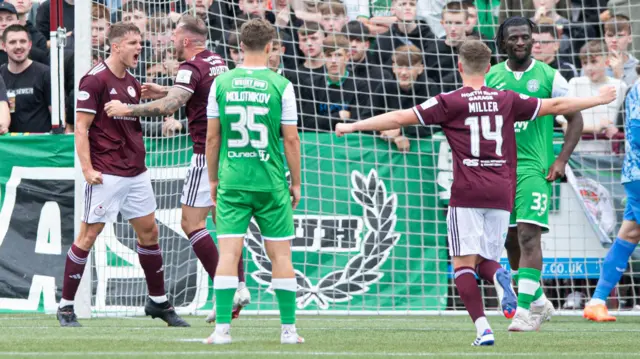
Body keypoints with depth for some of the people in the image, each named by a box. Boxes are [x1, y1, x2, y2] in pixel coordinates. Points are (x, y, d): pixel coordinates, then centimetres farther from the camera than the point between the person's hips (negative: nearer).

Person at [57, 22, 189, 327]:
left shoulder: (132, 83, 13)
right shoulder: (94, 80, -11)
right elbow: (81, 127, -13)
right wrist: (87, 169, -19)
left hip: (135, 173, 8)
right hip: (106, 174, -8)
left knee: (148, 232, 10)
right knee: (88, 235, -5)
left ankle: (158, 302, 20)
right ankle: (65, 307, 2)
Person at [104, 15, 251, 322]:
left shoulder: (192, 68, -14)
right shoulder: (216, 61, 13)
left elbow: (170, 105, -28)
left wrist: (128, 110, -24)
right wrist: (163, 90, 35)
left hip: (208, 154, -9)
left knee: (191, 222, -6)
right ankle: (240, 287, 12)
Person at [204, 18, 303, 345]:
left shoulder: (221, 83, 1)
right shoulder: (280, 85, -4)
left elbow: (212, 137, 4)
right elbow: (291, 139, -2)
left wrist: (213, 179, 15)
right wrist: (296, 182, 8)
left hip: (231, 182, 1)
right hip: (270, 183, -1)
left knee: (228, 253, -1)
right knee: (280, 254, 7)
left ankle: (222, 328, -6)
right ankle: (288, 329, 9)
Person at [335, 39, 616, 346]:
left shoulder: (449, 102, -1)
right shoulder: (507, 100, 8)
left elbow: (401, 118, -3)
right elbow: (555, 106, 17)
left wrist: (353, 126, 5)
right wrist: (598, 100, 31)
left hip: (467, 194, -3)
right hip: (502, 194, 3)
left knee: (463, 264, 0)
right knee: (485, 260, 14)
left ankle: (483, 328, -18)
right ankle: (498, 275, -23)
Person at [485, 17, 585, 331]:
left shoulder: (548, 77, -1)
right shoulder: (490, 78, 6)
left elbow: (575, 119, 5)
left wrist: (561, 161, -4)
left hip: (534, 167, -4)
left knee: (528, 235, -16)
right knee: (510, 239, 8)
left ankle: (525, 310, -18)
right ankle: (540, 302, 25)